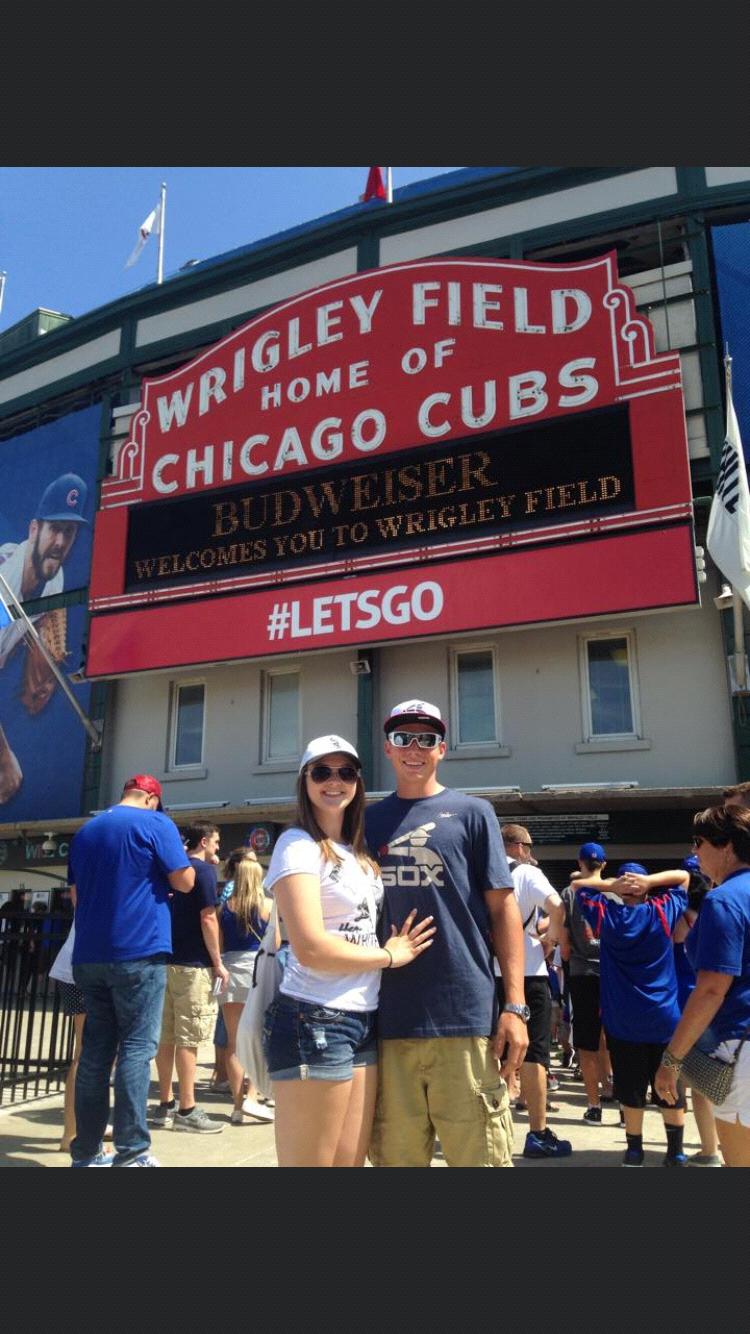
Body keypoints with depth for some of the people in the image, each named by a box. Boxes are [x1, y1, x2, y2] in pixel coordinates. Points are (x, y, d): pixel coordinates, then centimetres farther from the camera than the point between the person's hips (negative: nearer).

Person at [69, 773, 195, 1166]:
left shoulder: (85, 830, 15)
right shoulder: (155, 823, -4)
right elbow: (184, 882, -6)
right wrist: (161, 878, 14)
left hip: (89, 955, 6)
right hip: (139, 951, -6)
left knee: (95, 1049, 9)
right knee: (137, 1046, -2)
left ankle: (86, 1151, 12)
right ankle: (131, 1150, -3)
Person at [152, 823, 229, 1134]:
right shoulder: (204, 869, -9)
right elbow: (207, 919, -14)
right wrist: (218, 963, -11)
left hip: (168, 960, 8)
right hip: (193, 964, -8)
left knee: (167, 1036, 10)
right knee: (188, 1039, -4)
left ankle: (166, 1105, 18)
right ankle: (187, 1111, 0)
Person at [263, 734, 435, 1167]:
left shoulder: (358, 852, 14)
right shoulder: (298, 845, -10)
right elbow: (311, 948, -19)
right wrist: (389, 957, -6)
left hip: (364, 1022, 8)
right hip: (315, 1022, -8)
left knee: (351, 1160, 13)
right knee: (312, 1161, 2)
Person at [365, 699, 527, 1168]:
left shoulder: (471, 813, 4)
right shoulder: (370, 820, 12)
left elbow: (503, 909, 2)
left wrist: (515, 1006, -6)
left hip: (465, 1016, -3)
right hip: (387, 1019, 3)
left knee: (479, 1153, 3)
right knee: (396, 1154, 11)